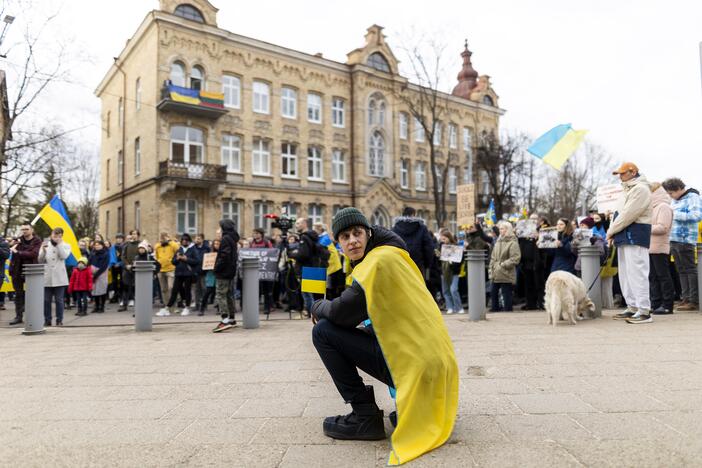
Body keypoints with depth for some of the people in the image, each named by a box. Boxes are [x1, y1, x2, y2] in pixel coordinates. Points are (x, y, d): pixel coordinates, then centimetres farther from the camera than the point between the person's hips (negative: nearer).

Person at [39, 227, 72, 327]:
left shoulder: (65, 246, 7)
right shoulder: (45, 245, 12)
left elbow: (64, 256, -12)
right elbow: (40, 260, 6)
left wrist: (59, 243, -10)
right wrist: (43, 251, -11)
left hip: (59, 278, -2)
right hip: (47, 277, 2)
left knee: (59, 300, 1)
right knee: (46, 300, 5)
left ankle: (59, 320, 8)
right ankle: (47, 320, 13)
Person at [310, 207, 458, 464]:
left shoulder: (380, 260, -14)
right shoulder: (395, 256, 15)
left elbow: (341, 313, -13)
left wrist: (317, 307, 7)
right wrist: (328, 308, 11)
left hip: (414, 365, -9)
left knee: (323, 331, -5)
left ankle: (366, 417, 0)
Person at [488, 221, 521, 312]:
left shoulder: (513, 243, -8)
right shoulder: (498, 242, 16)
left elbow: (515, 258, -16)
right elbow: (493, 257, 17)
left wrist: (504, 264, -17)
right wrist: (491, 269, 10)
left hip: (506, 274, -8)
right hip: (496, 274, 8)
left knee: (506, 293, -2)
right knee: (493, 292, 13)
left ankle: (507, 308, 8)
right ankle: (495, 308, 24)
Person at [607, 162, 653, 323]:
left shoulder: (641, 189, -10)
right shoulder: (628, 189, 22)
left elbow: (628, 214, -17)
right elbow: (620, 213, 19)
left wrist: (611, 230, -9)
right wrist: (613, 232, 6)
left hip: (635, 235, -10)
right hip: (624, 237, 10)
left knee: (637, 273, -12)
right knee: (625, 274, 11)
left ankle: (644, 312, -10)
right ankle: (633, 308, 18)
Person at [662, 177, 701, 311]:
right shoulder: (675, 200, 19)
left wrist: (676, 214, -18)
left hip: (685, 240, -8)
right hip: (673, 240, 8)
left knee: (690, 270, -4)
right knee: (681, 271, 10)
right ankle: (685, 298, 15)